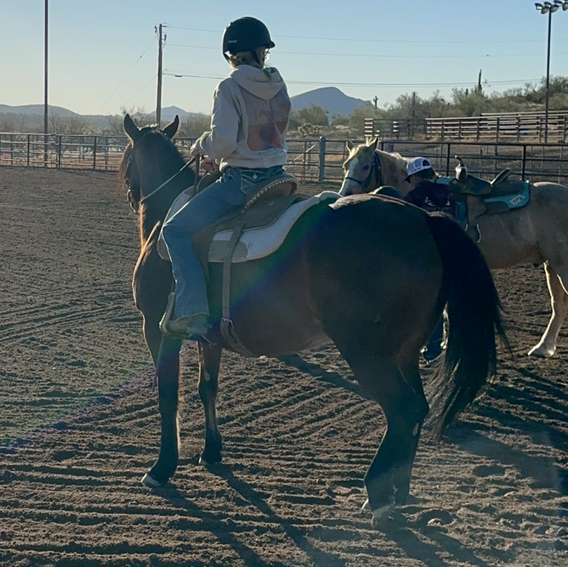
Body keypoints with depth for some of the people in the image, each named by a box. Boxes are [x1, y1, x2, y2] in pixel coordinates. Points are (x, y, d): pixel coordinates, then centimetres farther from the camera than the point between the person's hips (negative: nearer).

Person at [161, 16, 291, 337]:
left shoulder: (229, 88, -12)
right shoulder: (278, 85, 8)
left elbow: (223, 142, -19)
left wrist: (200, 147, 1)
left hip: (240, 179, -7)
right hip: (276, 176, 7)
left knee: (176, 230, -1)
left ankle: (193, 312, -15)